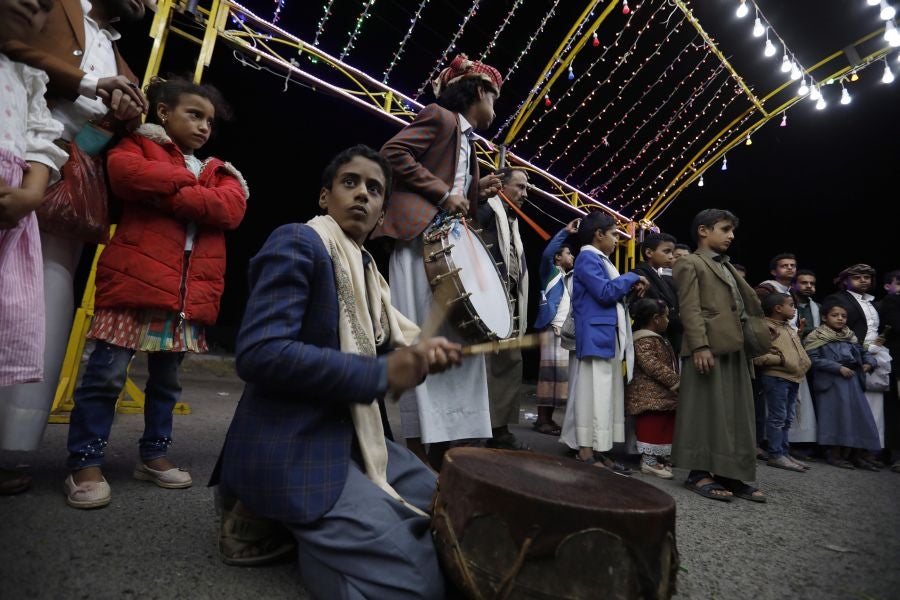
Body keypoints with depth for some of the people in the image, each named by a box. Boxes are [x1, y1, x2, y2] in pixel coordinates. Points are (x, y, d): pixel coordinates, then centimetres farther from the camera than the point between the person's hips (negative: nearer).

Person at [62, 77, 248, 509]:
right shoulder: (139, 145, 10)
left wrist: (168, 195, -9)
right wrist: (187, 180, -5)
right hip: (135, 279, -4)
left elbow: (232, 208, -2)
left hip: (188, 291, 5)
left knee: (166, 379, 13)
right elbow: (123, 172, -16)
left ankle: (154, 454, 26)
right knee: (106, 374, -1)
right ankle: (84, 463, 12)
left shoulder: (217, 171, 20)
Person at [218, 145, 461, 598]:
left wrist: (415, 353, -2)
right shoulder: (297, 243, -13)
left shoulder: (366, 269, 14)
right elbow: (258, 353, -25)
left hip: (354, 438, 9)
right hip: (293, 449, -9)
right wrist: (381, 373, -23)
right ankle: (280, 523, 3)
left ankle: (313, 523, 17)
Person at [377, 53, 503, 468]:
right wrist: (443, 192, -14)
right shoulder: (441, 118, 1)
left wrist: (478, 192, 11)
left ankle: (442, 457, 13)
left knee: (459, 345, 5)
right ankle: (419, 456, -4)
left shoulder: (465, 139, 27)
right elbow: (392, 152, -13)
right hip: (422, 245, -9)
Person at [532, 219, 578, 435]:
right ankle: (541, 419, -6)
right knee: (551, 370, -10)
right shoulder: (551, 272, 3)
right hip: (552, 329, -7)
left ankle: (548, 418, 12)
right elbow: (546, 253, -13)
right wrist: (565, 232, -14)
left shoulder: (570, 278, 23)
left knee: (560, 372, 6)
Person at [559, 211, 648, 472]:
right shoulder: (587, 258, -9)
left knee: (607, 395, 10)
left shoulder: (602, 260, 21)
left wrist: (630, 289, 5)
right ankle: (586, 454, -2)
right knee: (593, 395, -8)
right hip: (596, 337, -10)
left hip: (609, 337, 10)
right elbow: (606, 292, -19)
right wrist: (632, 278, -6)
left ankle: (597, 450, 17)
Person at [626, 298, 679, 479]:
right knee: (651, 426, -7)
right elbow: (652, 366, -25)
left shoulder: (659, 339, 19)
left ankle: (661, 457, 22)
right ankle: (648, 460, -2)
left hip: (663, 394, 11)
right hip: (650, 394, -11)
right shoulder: (644, 340, -16)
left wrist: (674, 382, 20)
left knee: (666, 425, 14)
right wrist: (675, 381, -22)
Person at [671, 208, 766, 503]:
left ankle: (729, 474, 14)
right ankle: (699, 473, 2)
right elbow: (690, 309, -11)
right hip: (709, 348, -9)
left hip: (734, 348, 9)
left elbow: (748, 303, 28)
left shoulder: (728, 267, 27)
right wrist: (700, 346, -21)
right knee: (706, 410, -6)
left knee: (737, 413, 7)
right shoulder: (689, 263, 0)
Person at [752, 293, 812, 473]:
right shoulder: (766, 328, -12)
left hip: (793, 377, 10)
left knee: (787, 418, 14)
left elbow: (797, 351, 32)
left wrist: (803, 364, 14)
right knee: (778, 417, -6)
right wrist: (780, 359, -19)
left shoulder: (790, 329, 18)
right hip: (775, 377, -10)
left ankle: (784, 452, 22)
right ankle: (776, 455, 0)